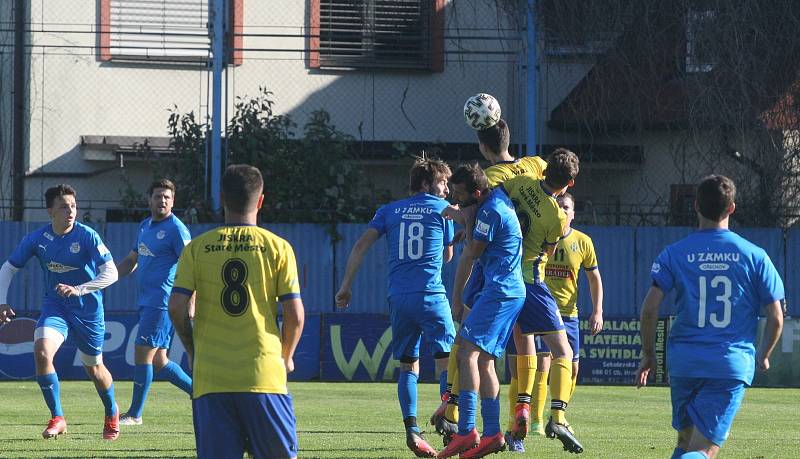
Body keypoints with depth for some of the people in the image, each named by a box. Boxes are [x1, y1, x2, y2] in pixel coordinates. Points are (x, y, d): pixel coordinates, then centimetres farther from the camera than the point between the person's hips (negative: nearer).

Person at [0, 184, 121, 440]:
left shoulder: (88, 237, -17)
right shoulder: (37, 239, -8)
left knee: (94, 367, 11)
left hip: (87, 308, -2)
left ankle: (112, 414, 42)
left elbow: (111, 273, -22)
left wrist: (79, 290, -34)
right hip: (54, 305, 2)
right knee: (41, 352, -23)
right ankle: (57, 419, -12)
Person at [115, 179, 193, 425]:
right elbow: (131, 261, 26)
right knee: (158, 361, 10)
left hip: (161, 302, -9)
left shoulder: (176, 229, -9)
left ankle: (135, 414, -1)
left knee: (143, 355, -8)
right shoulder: (145, 226, 16)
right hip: (146, 301, 9)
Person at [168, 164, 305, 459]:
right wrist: (286, 358, 14)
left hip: (210, 379, 1)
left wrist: (194, 352, 13)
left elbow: (177, 308, -3)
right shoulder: (277, 247, 0)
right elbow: (295, 315, -3)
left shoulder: (197, 248, 4)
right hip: (264, 376, -1)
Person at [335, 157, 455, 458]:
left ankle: (411, 430, -3)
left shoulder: (389, 211, 14)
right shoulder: (442, 209, 6)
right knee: (446, 361, 1)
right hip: (431, 295, -3)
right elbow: (447, 256, 15)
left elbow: (361, 245, 4)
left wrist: (346, 286, 7)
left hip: (398, 298, 3)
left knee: (408, 365, 9)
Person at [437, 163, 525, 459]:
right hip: (512, 292, 10)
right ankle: (492, 434, 6)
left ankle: (466, 431, -25)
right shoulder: (498, 196, 12)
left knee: (468, 353, -16)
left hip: (498, 292, -10)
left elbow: (470, 256, -7)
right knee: (484, 362, 10)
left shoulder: (491, 211, -15)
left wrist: (457, 298, 2)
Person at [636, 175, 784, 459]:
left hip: (683, 361, 2)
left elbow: (649, 309, -5)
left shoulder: (674, 254, 3)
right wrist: (763, 357, 22)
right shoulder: (754, 256, 2)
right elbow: (776, 318, 4)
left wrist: (648, 355, 9)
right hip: (732, 366, -2)